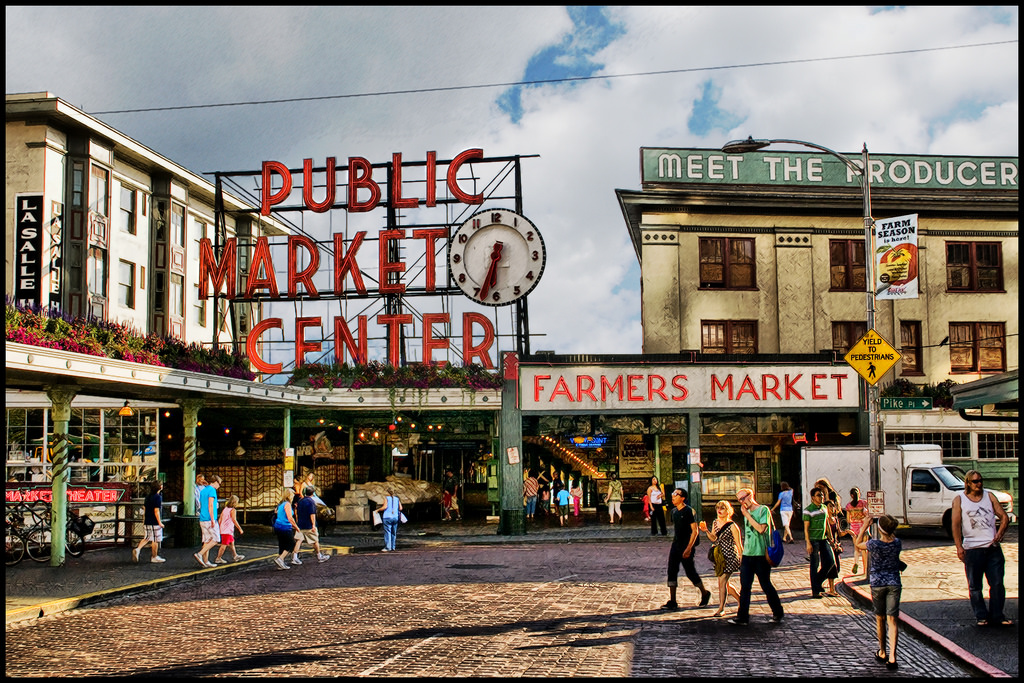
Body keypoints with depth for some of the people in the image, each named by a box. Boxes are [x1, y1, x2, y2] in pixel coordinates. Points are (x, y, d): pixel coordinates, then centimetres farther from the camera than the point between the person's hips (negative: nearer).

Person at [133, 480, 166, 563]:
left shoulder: (148, 496, 10)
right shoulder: (158, 497, -15)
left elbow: (144, 508, 15)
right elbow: (156, 511, -18)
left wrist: (144, 521, 23)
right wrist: (160, 522, -14)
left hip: (147, 522, 8)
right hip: (154, 522, -8)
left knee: (147, 538, 17)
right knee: (156, 540, 4)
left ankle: (137, 549, -4)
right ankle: (154, 557, 12)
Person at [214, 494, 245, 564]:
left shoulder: (224, 509, 11)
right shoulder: (232, 510, -13)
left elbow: (220, 520, 13)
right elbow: (234, 520, -19)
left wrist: (220, 529, 21)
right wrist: (240, 529, -13)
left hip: (223, 529, 9)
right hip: (228, 531, -9)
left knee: (232, 543, 20)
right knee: (224, 545, -4)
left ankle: (235, 556, 30)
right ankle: (218, 559, -2)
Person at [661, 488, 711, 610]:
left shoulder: (688, 511, -14)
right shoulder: (674, 511, 9)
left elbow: (695, 531, -16)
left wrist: (689, 548, -21)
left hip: (686, 546, -7)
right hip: (676, 545, 7)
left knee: (690, 572, 3)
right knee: (672, 571, 0)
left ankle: (705, 593, 26)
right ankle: (672, 602, 2)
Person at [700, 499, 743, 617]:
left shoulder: (732, 526, -13)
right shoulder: (715, 523, 7)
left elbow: (738, 544, -9)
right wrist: (706, 531, -2)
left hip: (730, 557, -7)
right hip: (719, 557, 7)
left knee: (722, 582, -12)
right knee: (724, 583, 14)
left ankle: (721, 609, -3)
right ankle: (741, 600, 35)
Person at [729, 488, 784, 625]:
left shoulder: (763, 510, -7)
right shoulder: (746, 512, 14)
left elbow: (761, 529, -21)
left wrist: (747, 515, -16)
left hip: (761, 554, -6)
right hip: (747, 555, 6)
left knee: (766, 586, 4)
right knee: (744, 587, 1)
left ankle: (778, 613, 20)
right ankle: (742, 617, 2)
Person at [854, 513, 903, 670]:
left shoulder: (874, 544, -16)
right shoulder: (897, 543, -8)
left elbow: (857, 544, 4)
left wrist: (864, 527, 6)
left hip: (877, 584, -1)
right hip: (894, 584, 1)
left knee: (880, 618, 16)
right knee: (892, 620, -1)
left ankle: (882, 653, 29)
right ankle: (892, 657, -11)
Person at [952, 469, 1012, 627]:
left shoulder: (989, 496, 11)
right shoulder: (959, 499, 3)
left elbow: (1004, 516, 8)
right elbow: (956, 524, -2)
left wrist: (1000, 533, -10)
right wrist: (959, 547, -10)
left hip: (993, 547, 2)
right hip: (972, 548, -2)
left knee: (997, 583, 1)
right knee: (975, 586, 3)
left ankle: (997, 616, 11)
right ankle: (981, 617, 12)